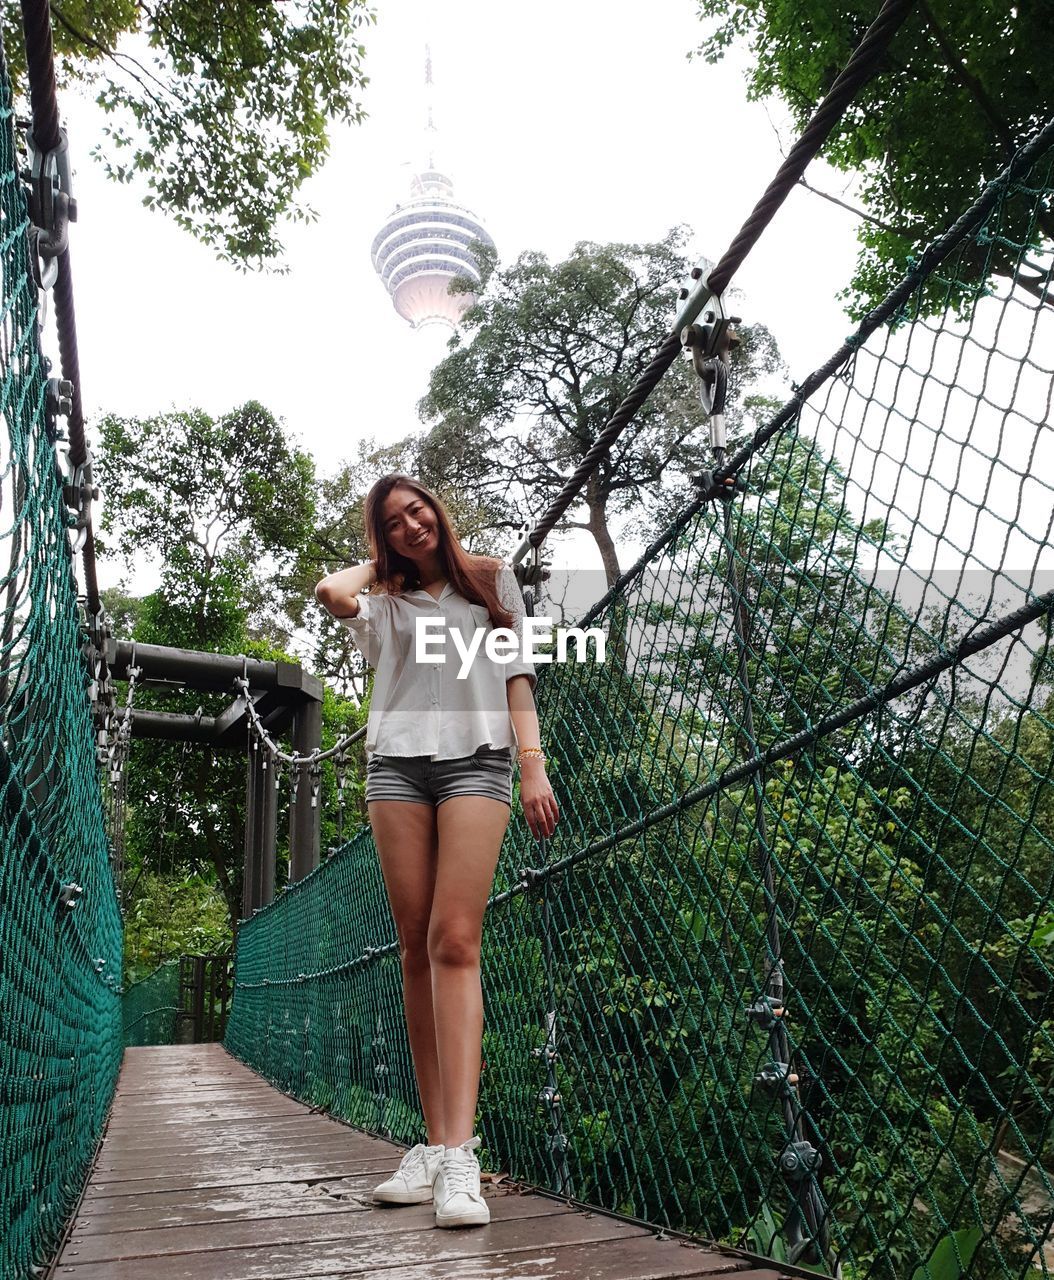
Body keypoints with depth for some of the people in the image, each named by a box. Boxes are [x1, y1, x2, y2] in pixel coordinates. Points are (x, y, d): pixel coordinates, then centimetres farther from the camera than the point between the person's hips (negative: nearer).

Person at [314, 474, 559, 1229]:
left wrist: (533, 763, -1)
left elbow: (516, 675, 11)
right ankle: (434, 1145, 4)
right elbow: (334, 593, -5)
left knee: (454, 943, -16)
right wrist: (379, 566, 16)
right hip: (397, 762, 2)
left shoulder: (491, 580, 18)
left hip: (475, 757, -2)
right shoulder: (383, 601, 19)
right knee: (417, 949, -1)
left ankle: (460, 1155, -19)